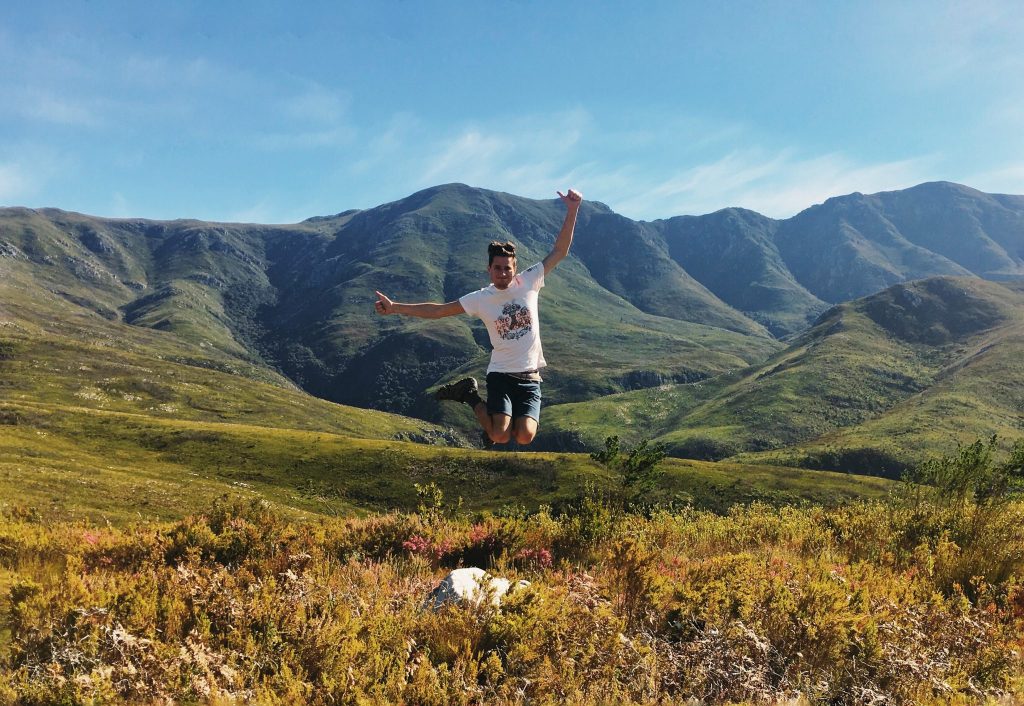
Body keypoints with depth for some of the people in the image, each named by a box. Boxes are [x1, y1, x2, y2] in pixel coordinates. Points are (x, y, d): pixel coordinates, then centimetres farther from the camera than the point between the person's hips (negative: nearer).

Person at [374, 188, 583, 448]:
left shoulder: (529, 282, 0)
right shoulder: (480, 299, -2)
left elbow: (559, 251, -1)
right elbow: (438, 310, -2)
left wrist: (572, 211, -11)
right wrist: (395, 307, -9)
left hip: (530, 377, 1)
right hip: (501, 374, -1)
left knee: (524, 437, -18)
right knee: (500, 437, -18)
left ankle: (494, 424, 19)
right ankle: (470, 396, 11)